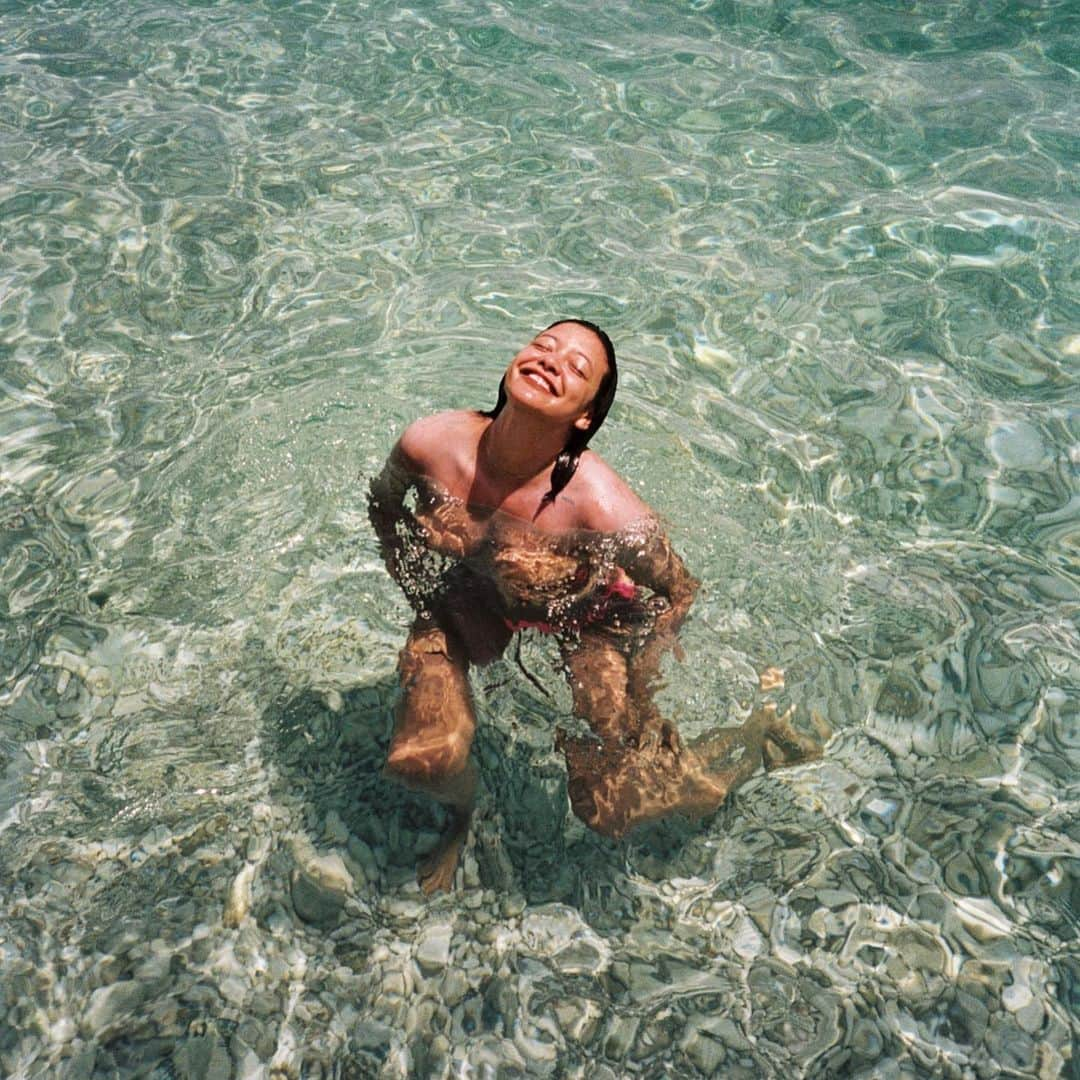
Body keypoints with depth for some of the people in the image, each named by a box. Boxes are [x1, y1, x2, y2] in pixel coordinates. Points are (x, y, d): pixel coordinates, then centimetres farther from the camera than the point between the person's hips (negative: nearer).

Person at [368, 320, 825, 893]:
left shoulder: (600, 506, -38)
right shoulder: (428, 446, -28)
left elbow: (679, 593, -18)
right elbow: (384, 508, -2)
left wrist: (627, 691, -18)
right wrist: (427, 599, 0)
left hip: (588, 614, -3)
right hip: (468, 596, 3)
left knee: (610, 808, 1)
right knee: (418, 760, -12)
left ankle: (756, 741, 28)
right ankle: (463, 812, 28)